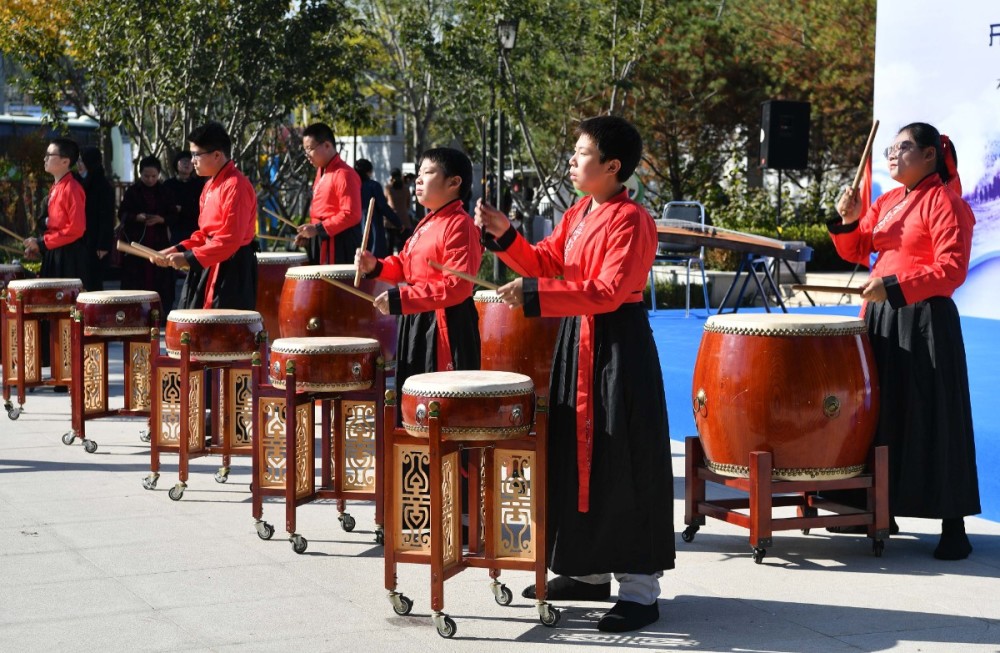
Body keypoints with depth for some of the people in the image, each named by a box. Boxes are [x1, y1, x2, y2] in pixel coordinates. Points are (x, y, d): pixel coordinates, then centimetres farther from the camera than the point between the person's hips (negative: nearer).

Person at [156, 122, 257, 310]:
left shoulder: (236, 186, -17)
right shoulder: (211, 184, 15)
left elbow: (230, 240, -22)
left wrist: (188, 258, -21)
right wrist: (177, 250, 6)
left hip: (232, 270, -10)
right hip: (210, 267, 10)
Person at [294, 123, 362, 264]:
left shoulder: (344, 174, -15)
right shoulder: (321, 171, 16)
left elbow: (351, 215, -22)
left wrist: (318, 229, -21)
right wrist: (309, 233, 9)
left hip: (340, 246, -10)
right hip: (322, 243, 10)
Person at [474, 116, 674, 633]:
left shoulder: (631, 221, -16)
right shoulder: (578, 213, 12)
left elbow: (608, 292, -24)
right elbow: (545, 263, 15)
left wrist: (533, 295, -28)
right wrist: (505, 236, 0)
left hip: (618, 348, -9)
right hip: (577, 341, 10)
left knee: (623, 464, -6)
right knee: (578, 455, 15)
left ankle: (640, 588, 1)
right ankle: (589, 570, 27)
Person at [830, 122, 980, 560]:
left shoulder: (945, 202, -10)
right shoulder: (886, 202, 14)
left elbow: (952, 269, -18)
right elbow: (856, 253, 16)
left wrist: (894, 287, -24)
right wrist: (849, 220, -3)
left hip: (925, 321, -8)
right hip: (881, 318, 8)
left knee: (931, 420, -6)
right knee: (882, 413, 12)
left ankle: (954, 527, 0)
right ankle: (881, 510, 24)